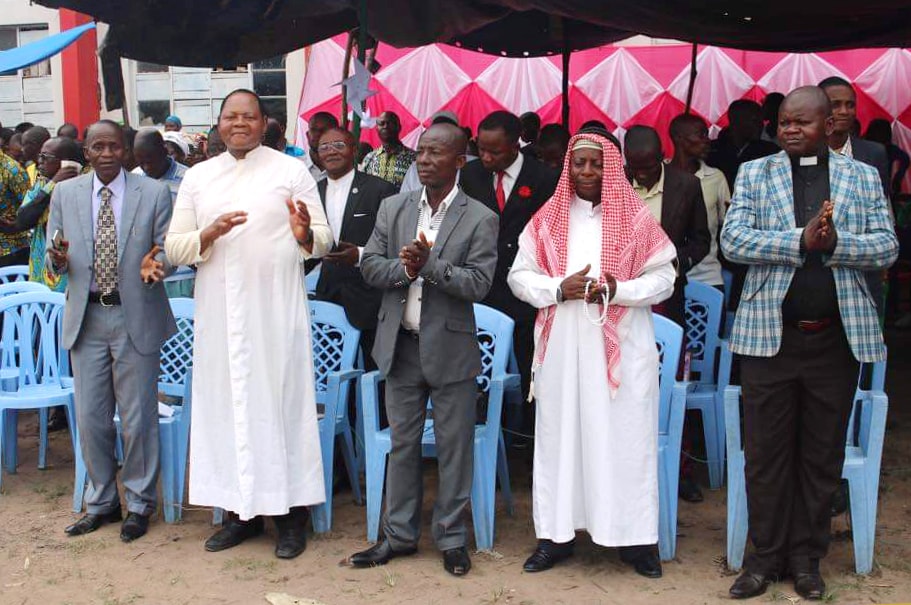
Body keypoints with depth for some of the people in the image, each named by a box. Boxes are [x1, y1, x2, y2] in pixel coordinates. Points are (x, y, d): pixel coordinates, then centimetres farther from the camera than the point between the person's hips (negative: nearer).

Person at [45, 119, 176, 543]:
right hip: (86, 318, 3)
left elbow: (167, 249, 3)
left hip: (136, 317, -2)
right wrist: (58, 260, -15)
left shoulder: (154, 194, -1)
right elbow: (54, 264, 9)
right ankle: (101, 503, 27)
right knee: (90, 418, 10)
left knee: (138, 417, 5)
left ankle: (139, 504, 22)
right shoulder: (64, 194, 6)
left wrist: (156, 263, -20)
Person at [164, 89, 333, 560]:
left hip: (276, 309, -3)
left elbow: (323, 240, 0)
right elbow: (174, 248, 6)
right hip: (218, 312, 3)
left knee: (280, 399, 0)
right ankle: (241, 510, 18)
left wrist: (305, 234, -23)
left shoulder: (292, 171, 3)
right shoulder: (197, 177, 11)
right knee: (226, 401, 6)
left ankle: (290, 512, 9)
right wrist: (210, 233, -13)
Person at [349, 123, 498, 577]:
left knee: (454, 448, 6)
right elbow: (370, 265, 3)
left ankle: (451, 538, 21)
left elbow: (478, 284, -13)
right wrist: (404, 269, -15)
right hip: (401, 345, 4)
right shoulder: (393, 208, 7)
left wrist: (430, 264, -23)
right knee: (402, 444, 13)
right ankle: (399, 535, 25)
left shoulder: (480, 219, -5)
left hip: (451, 348, -3)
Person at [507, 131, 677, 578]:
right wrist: (559, 289, -12)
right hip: (562, 347, 2)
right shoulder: (547, 219, 7)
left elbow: (664, 278, 0)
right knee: (559, 434, 5)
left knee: (625, 437, 1)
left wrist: (618, 290, -16)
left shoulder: (636, 218, 3)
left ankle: (634, 536, 10)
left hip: (622, 347, -1)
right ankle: (556, 533, 13)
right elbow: (519, 276, 5)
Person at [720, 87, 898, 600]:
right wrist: (801, 240, -19)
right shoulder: (754, 173, 5)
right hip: (770, 333, -1)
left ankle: (807, 557, 22)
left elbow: (887, 248, 1)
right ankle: (767, 554, 19)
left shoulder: (864, 178, 7)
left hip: (838, 336, 1)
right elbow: (733, 240, -7)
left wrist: (834, 241, -17)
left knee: (822, 456, 9)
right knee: (766, 452, 6)